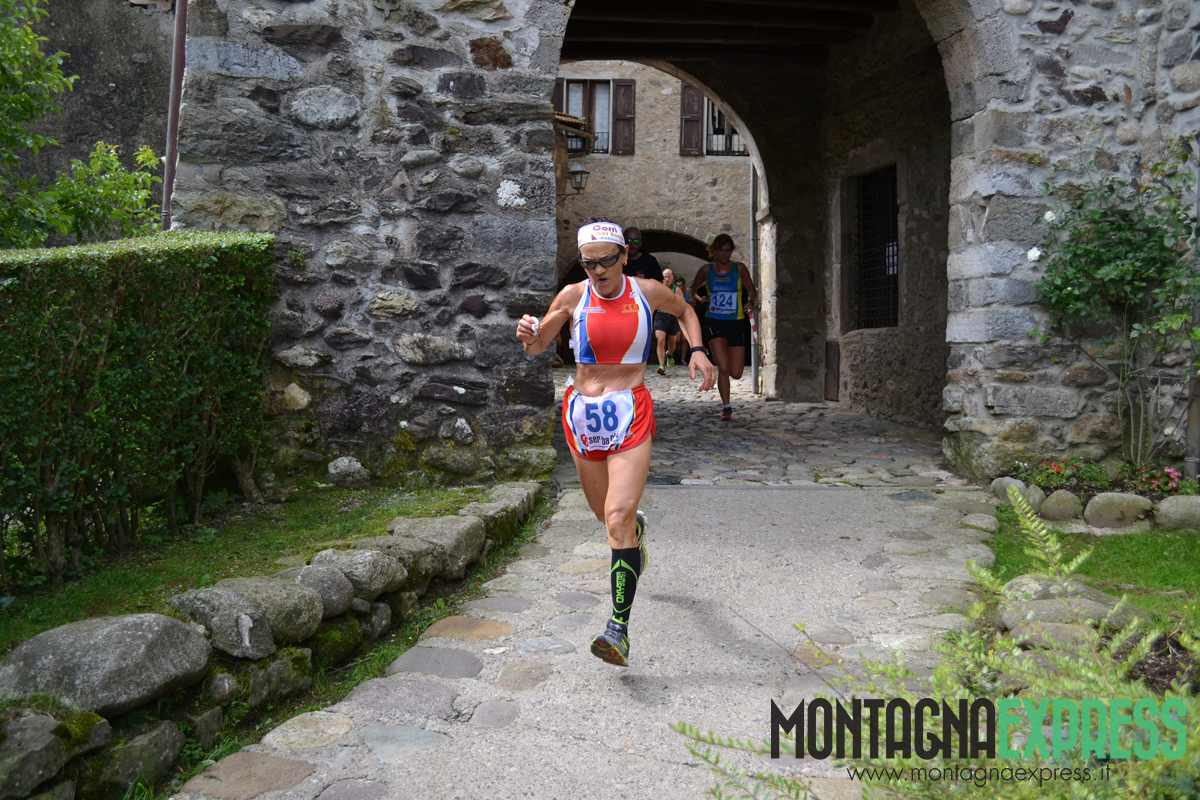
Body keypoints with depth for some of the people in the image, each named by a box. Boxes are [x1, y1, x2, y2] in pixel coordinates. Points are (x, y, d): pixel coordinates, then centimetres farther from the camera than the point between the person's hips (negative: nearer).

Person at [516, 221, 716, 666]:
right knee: (606, 514, 16)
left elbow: (685, 311, 22)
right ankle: (636, 529, 54)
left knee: (618, 516, -16)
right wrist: (529, 336, -15)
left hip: (630, 412, -2)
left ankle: (619, 628, -14)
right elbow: (538, 347, 8)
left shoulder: (647, 291, 1)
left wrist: (697, 350, 6)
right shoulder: (573, 296, 0)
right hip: (582, 412, 3)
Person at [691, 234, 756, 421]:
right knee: (723, 368, -17)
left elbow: (752, 290, 11)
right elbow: (693, 289, 17)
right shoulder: (706, 270, 3)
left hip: (736, 323, 1)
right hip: (714, 322, -1)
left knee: (736, 373, 0)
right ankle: (726, 407, 0)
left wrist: (750, 301, -8)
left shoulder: (739, 268, 2)